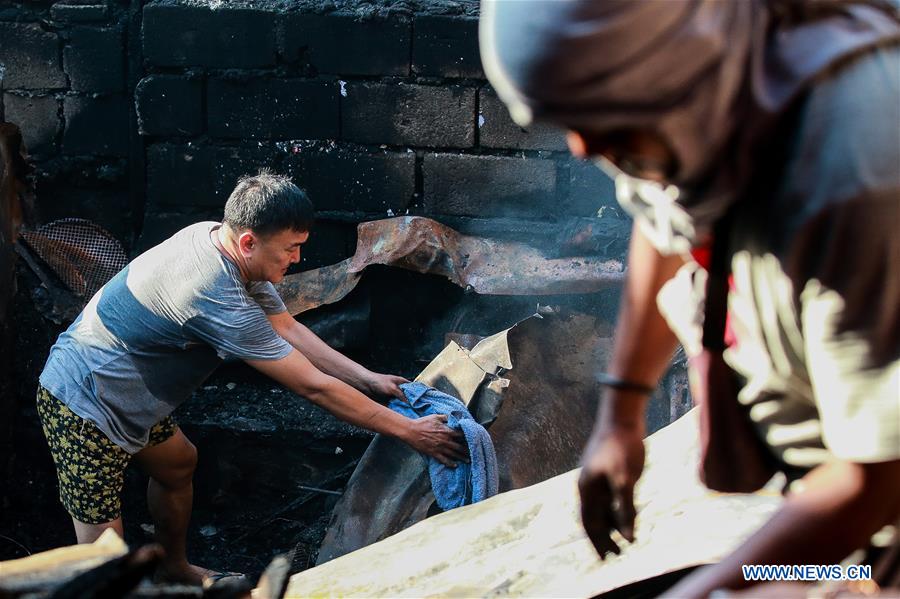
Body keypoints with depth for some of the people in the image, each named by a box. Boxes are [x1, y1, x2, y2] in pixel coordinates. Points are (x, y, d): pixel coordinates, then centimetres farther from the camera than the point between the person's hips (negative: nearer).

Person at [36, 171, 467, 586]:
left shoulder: (215, 238, -5)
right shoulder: (219, 300, -32)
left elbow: (286, 328, 6)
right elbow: (312, 386, -27)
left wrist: (368, 380, 0)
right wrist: (408, 431, -20)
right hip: (84, 407, -10)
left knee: (177, 463, 30)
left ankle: (174, 569, 52)